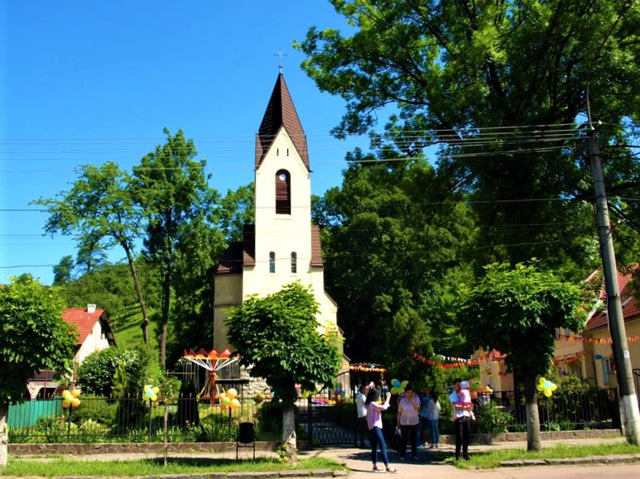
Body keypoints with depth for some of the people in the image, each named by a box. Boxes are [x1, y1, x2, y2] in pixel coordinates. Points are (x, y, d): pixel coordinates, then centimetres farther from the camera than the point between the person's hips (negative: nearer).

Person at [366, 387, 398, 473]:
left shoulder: (371, 404, 15)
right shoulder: (372, 404, -15)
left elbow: (381, 408, 24)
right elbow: (384, 407, -24)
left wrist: (385, 401, 18)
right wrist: (388, 398, -13)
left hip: (374, 428, 11)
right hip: (375, 427, -11)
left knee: (374, 447, 12)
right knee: (383, 446, -12)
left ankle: (375, 466, 16)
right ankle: (387, 466, -15)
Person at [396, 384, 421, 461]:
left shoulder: (416, 398, -1)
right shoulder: (402, 400, -3)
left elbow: (417, 407, -18)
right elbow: (399, 412, 1)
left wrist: (411, 399, -18)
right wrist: (398, 422, 0)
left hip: (414, 422, 1)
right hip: (404, 422, -1)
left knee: (414, 439, 7)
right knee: (404, 439, 2)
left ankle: (414, 454, 18)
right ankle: (402, 455, 11)